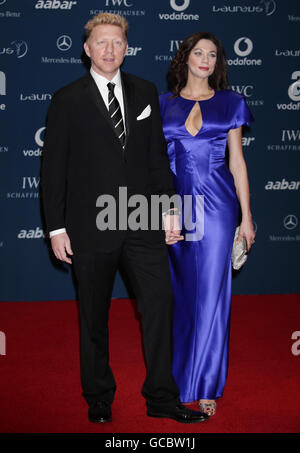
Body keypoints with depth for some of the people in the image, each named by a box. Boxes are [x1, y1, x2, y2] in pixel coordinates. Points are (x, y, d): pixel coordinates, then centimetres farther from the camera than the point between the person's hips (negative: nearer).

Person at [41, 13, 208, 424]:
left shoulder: (145, 93, 9)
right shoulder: (67, 101, 0)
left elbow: (158, 156, 12)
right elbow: (54, 169, -1)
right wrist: (56, 228, -5)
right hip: (91, 227, -2)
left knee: (160, 304, 0)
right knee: (94, 317, 9)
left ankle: (162, 398, 14)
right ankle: (99, 399, 26)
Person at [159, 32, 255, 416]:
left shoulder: (230, 103, 7)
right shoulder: (163, 104, 9)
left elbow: (237, 160, 7)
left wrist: (246, 216, 3)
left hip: (216, 204, -1)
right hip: (174, 201, 1)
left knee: (211, 294, -2)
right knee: (179, 292, 8)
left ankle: (205, 385, 9)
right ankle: (177, 375, 24)